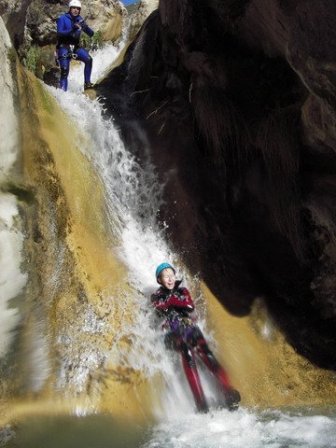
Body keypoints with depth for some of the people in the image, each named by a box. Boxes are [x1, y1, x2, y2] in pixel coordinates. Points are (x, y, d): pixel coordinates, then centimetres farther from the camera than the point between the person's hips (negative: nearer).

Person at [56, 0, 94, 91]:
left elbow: (91, 34, 1)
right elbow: (59, 33, -20)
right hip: (64, 48, -4)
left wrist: (86, 27, -21)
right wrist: (72, 30, -34)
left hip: (75, 47, 4)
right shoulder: (63, 19, -7)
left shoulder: (79, 20, 6)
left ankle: (87, 83, -11)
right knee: (65, 70, -12)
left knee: (88, 59, -19)